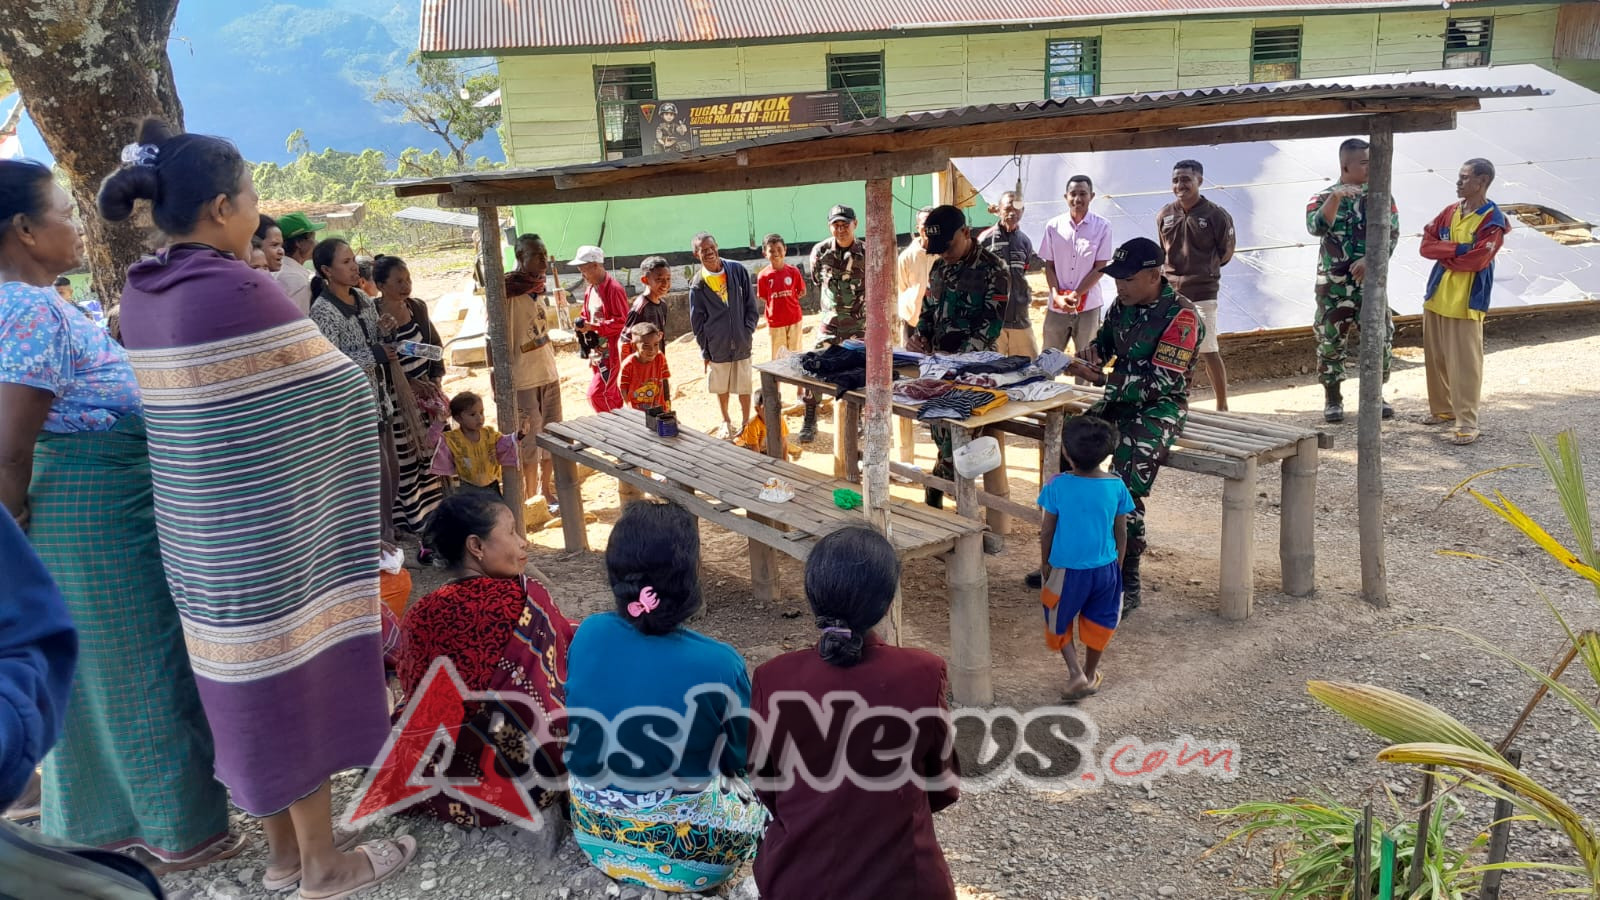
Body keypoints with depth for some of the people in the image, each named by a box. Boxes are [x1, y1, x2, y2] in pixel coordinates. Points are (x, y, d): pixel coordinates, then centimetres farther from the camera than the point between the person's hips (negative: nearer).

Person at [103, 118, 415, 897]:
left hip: (200, 523, 8)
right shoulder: (239, 292, -21)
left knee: (253, 684, 17)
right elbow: (337, 392, -11)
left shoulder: (140, 294, 5)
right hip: (271, 527, -8)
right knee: (300, 681, 5)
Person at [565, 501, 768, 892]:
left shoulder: (588, 634, -15)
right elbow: (740, 760, -6)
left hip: (596, 835, 4)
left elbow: (578, 727, 3)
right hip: (687, 851, -4)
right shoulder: (719, 664, -25)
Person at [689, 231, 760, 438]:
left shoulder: (738, 271, -4)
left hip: (741, 343, 0)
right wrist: (705, 350, 0)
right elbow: (697, 320, 1)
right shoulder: (698, 284, -5)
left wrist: (748, 331, -4)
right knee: (721, 386, 13)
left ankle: (745, 422, 25)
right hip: (717, 346, 0)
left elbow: (751, 305, 2)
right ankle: (726, 421, 33)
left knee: (744, 385, 7)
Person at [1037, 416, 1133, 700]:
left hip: (1068, 569, -3)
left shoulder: (1057, 486, -17)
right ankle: (1090, 676, 34)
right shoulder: (1117, 486, -10)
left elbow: (1047, 531, -8)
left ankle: (1075, 673, 6)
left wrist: (1044, 562, 8)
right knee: (1098, 622, 21)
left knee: (1058, 621, 18)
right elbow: (1121, 533, 0)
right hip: (1106, 568, 3)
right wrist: (1118, 565, 14)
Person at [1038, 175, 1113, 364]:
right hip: (1057, 306, 2)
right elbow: (1049, 266, 5)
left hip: (1088, 306, -1)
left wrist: (1076, 295, -12)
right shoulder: (1053, 226, 2)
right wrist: (1057, 296, -9)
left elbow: (1100, 267, -4)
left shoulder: (1102, 227, -3)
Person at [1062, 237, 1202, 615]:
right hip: (1120, 401, 8)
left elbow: (1161, 383, -23)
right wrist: (1089, 354, -2)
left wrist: (1100, 378, -27)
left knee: (1124, 488, -27)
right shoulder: (1124, 304, 6)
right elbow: (1104, 341, 23)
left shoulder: (1181, 316, -17)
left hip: (1161, 409, -7)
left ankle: (1128, 586, -15)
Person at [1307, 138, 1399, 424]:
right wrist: (1335, 198, -33)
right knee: (1331, 342, 3)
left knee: (1381, 339, 2)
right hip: (1333, 284, -2)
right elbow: (1316, 228, -21)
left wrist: (1369, 260, -18)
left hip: (1371, 281, 2)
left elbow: (1391, 234, -3)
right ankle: (1332, 399, 18)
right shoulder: (1324, 198, 0)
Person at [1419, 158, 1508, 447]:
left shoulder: (1493, 221, -11)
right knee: (1435, 358, 15)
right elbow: (1426, 244, 1)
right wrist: (1458, 249, -13)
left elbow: (1475, 260, -19)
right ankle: (1442, 409, 30)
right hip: (1436, 296, 7)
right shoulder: (1450, 212, 9)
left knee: (1465, 363, -6)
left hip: (1467, 301, -7)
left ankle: (1467, 423, -2)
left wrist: (1444, 256, -6)